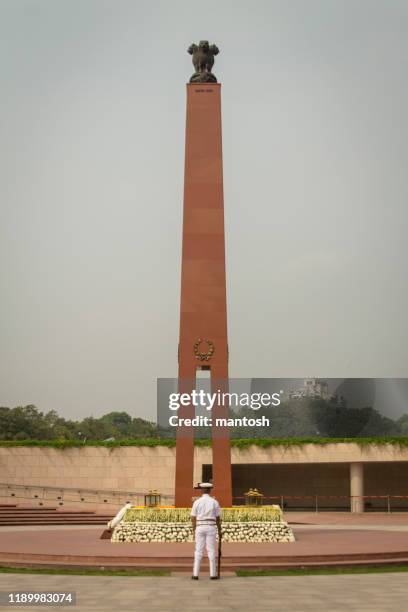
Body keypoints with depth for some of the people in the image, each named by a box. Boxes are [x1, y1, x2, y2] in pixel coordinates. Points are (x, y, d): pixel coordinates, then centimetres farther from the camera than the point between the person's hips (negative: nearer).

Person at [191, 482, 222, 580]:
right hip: (211, 528, -1)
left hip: (200, 528, 1)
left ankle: (195, 574, 2)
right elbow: (218, 518, 2)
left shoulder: (197, 502, -1)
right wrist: (219, 531, 11)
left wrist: (194, 532, 7)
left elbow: (193, 518, -1)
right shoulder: (214, 502, -1)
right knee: (211, 551, 4)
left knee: (198, 551, 5)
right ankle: (213, 574, 5)